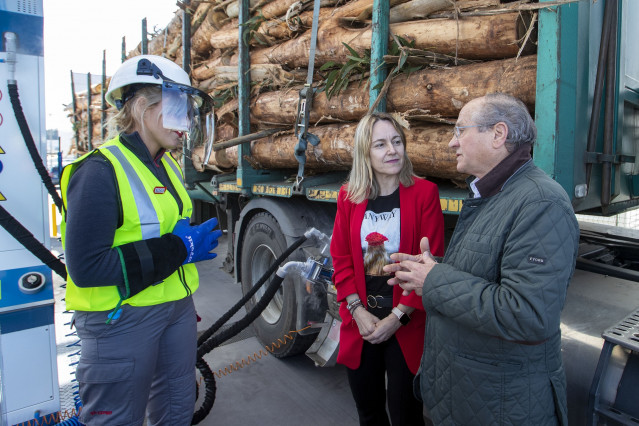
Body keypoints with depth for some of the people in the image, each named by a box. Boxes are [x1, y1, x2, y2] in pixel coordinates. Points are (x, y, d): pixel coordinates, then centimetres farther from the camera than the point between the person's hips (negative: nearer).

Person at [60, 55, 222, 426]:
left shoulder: (168, 166, 9)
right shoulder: (101, 170, -18)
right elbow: (86, 267, -24)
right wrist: (178, 249, -22)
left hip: (176, 308, 8)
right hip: (122, 320, -8)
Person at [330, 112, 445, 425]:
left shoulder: (424, 192, -8)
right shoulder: (349, 196, 1)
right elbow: (341, 259, 2)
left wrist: (397, 317, -13)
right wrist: (359, 312, -8)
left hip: (406, 326, -3)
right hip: (359, 323, 3)